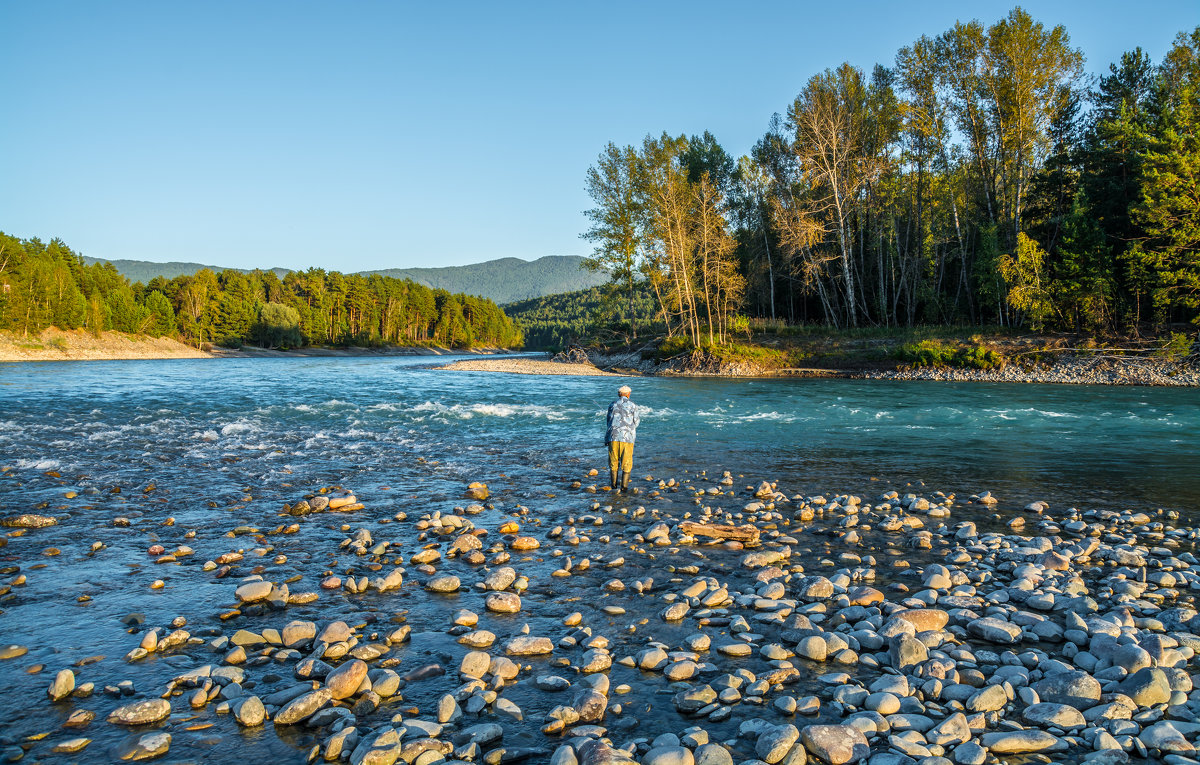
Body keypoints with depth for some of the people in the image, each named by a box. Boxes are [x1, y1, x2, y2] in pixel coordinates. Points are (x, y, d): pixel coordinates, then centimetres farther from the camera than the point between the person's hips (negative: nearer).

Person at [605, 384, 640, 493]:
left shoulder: (612, 405, 10)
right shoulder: (632, 406, 4)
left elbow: (609, 422, 13)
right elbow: (635, 423, 5)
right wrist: (638, 419, 27)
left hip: (613, 436, 2)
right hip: (627, 437, -2)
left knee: (613, 462, 11)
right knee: (627, 463, 6)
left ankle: (613, 485, 11)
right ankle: (624, 486, 3)